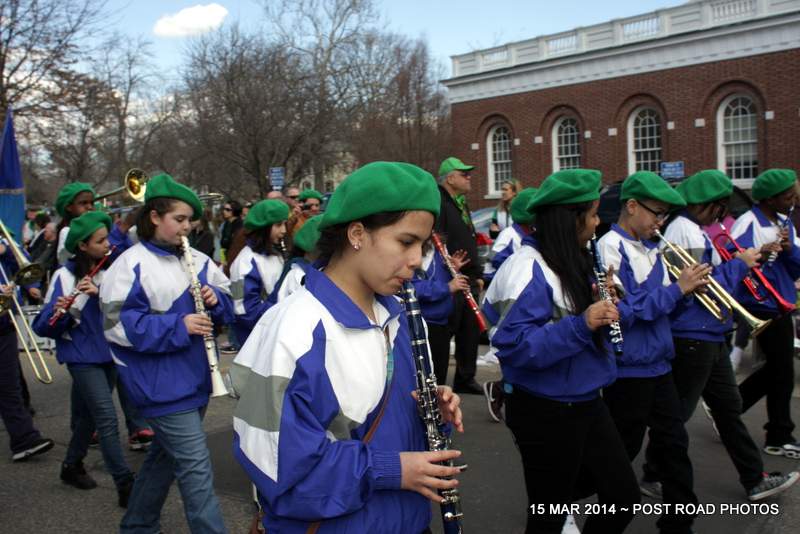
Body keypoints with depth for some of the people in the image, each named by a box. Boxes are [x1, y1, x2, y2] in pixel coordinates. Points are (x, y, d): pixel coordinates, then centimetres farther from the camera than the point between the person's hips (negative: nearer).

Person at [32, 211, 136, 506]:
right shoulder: (65, 276, -11)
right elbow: (44, 326, -11)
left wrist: (101, 293, -24)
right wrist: (59, 311, -31)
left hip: (109, 353, 5)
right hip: (82, 356, -5)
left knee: (89, 413, 17)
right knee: (108, 418, -10)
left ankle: (72, 465, 38)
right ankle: (126, 486, -6)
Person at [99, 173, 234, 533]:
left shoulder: (197, 260, 8)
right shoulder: (131, 266, -11)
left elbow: (229, 304, 13)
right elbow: (118, 324, -17)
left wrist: (215, 299, -10)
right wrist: (178, 326, -23)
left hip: (195, 378, 7)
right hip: (163, 383, -7)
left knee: (166, 455, 21)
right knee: (196, 466, -7)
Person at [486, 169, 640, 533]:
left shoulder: (571, 261, 6)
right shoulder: (528, 268, -21)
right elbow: (514, 346, -28)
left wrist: (602, 306, 0)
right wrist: (581, 324, -33)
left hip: (585, 402, 8)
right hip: (544, 412, -8)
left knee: (624, 497, 14)